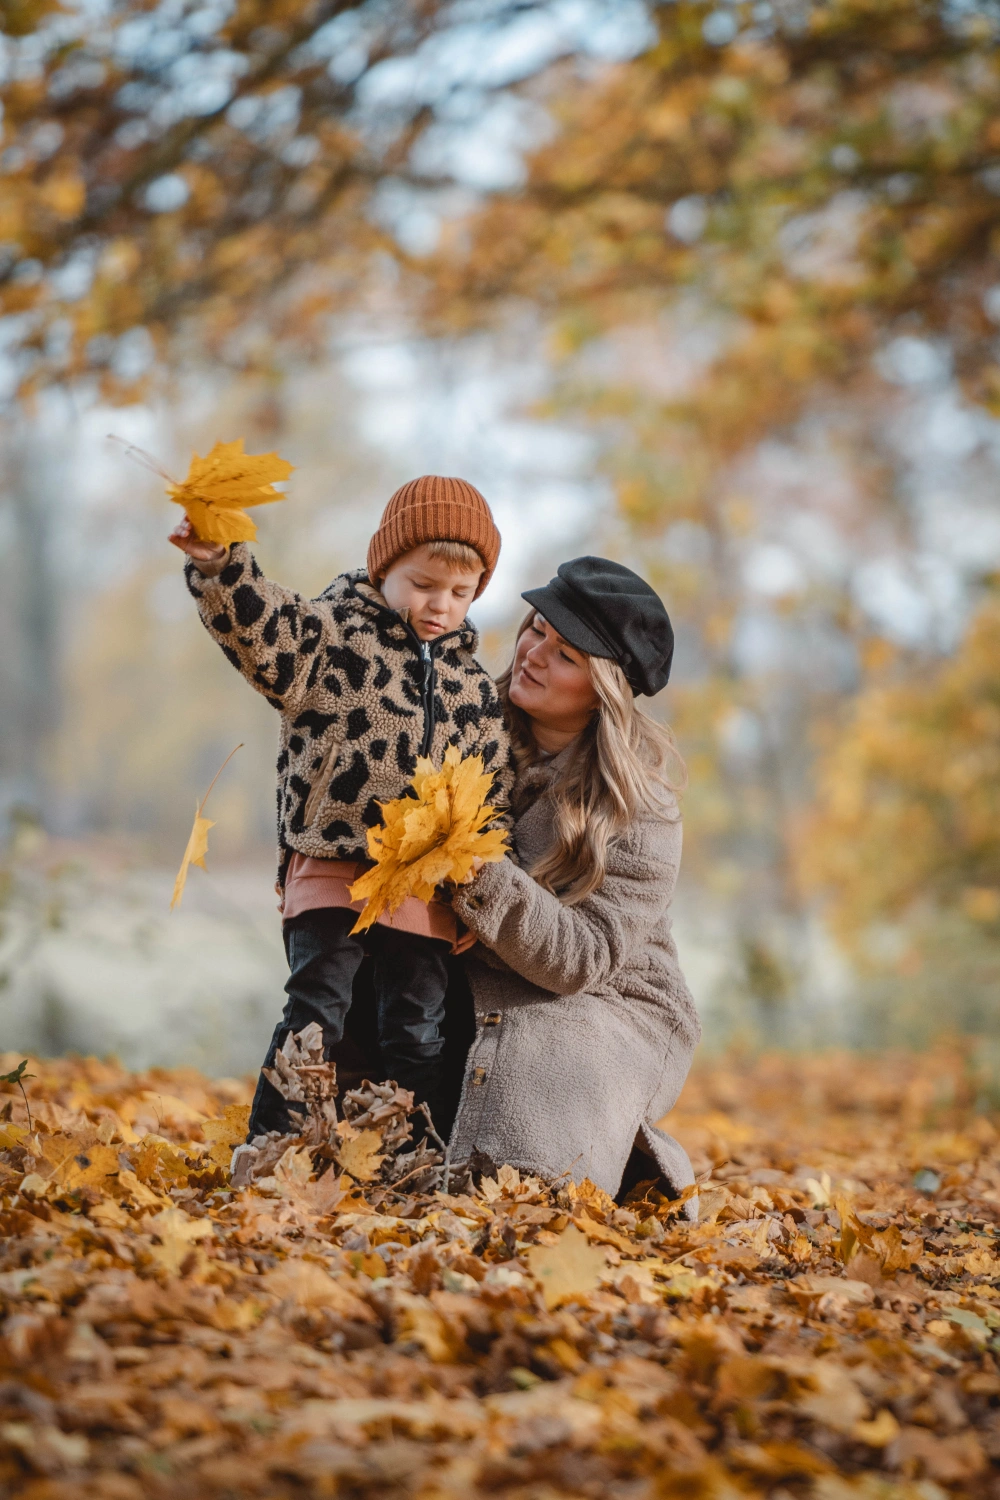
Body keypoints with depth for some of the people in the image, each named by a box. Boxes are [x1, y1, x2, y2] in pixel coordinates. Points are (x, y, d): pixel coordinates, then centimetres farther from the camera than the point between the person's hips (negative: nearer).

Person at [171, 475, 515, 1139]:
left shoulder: (473, 682, 14)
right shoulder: (335, 632, 1)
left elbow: (495, 781, 15)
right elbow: (268, 623, -18)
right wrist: (221, 567, -37)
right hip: (331, 864, -4)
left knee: (419, 1031, 7)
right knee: (318, 1010, -8)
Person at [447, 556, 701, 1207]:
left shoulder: (640, 808, -16)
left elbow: (583, 959, -23)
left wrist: (481, 878, -36)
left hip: (613, 1007, -5)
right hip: (486, 994, 5)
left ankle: (632, 1163, 0)